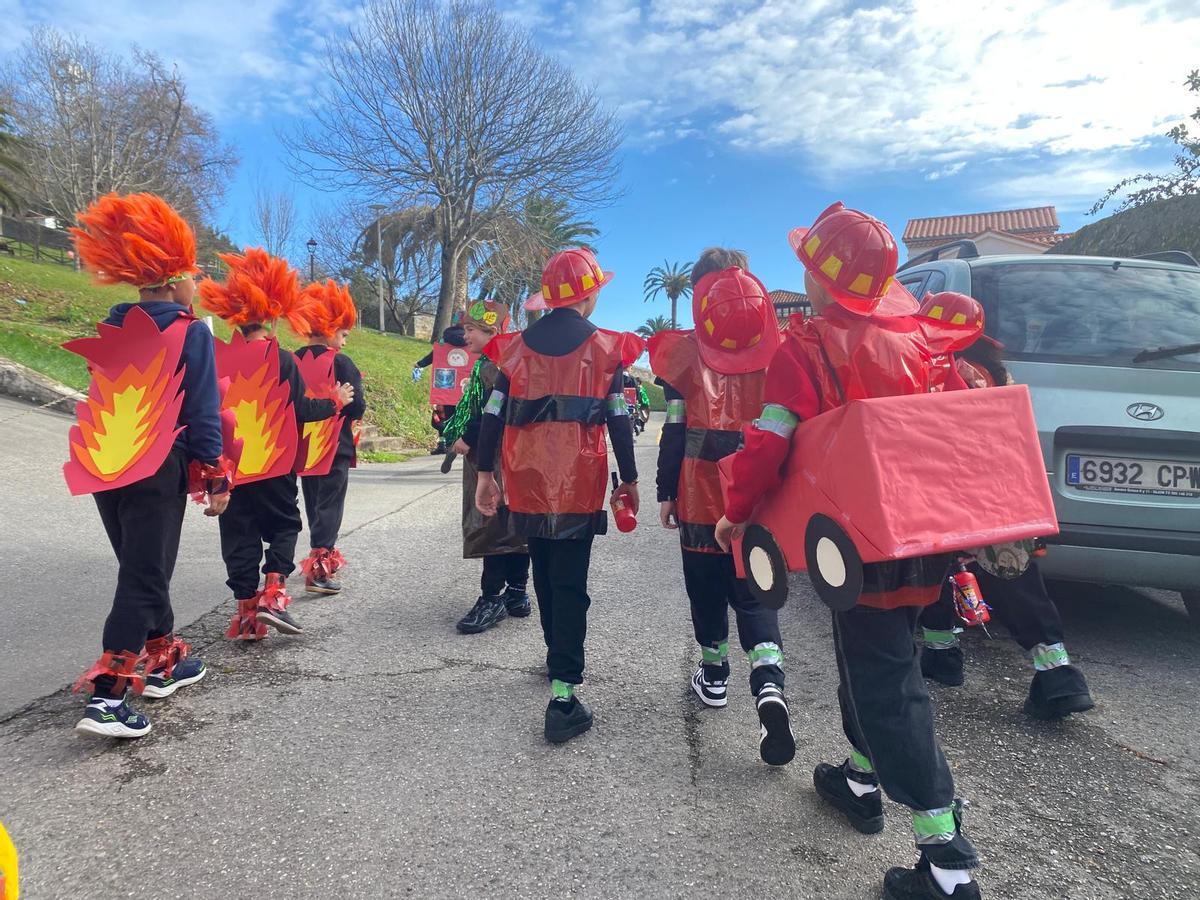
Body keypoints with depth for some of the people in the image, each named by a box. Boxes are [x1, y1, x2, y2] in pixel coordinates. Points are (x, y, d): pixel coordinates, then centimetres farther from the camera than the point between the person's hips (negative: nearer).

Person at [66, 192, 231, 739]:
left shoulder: (109, 330, 11)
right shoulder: (190, 332, -8)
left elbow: (102, 399, 17)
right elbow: (202, 411, -11)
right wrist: (216, 477, -6)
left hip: (104, 466, 7)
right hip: (157, 470, -7)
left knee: (141, 569, 19)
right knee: (144, 576, -2)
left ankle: (163, 661, 31)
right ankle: (107, 696, -6)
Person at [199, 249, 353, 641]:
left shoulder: (217, 356, 2)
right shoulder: (280, 358, -9)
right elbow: (302, 410, -5)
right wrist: (337, 402, 10)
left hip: (229, 463, 3)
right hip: (273, 463, -3)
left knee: (239, 535, 10)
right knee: (284, 525, 12)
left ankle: (246, 611, 13)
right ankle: (273, 595, -4)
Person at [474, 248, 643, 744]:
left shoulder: (516, 345, 7)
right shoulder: (605, 347, -1)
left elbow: (493, 415, 5)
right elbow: (619, 421, -2)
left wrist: (485, 474, 12)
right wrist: (629, 480, 6)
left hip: (527, 483, 4)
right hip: (579, 485, -3)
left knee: (545, 575, 20)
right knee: (570, 583, -1)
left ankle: (559, 659, 37)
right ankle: (562, 693, -6)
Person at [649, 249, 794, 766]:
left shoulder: (686, 355, -4)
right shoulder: (774, 354, 3)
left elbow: (675, 432, -6)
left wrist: (665, 494, 1)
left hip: (701, 497, -1)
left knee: (707, 588, 15)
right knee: (753, 591, 7)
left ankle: (713, 676, 30)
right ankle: (768, 683, -12)